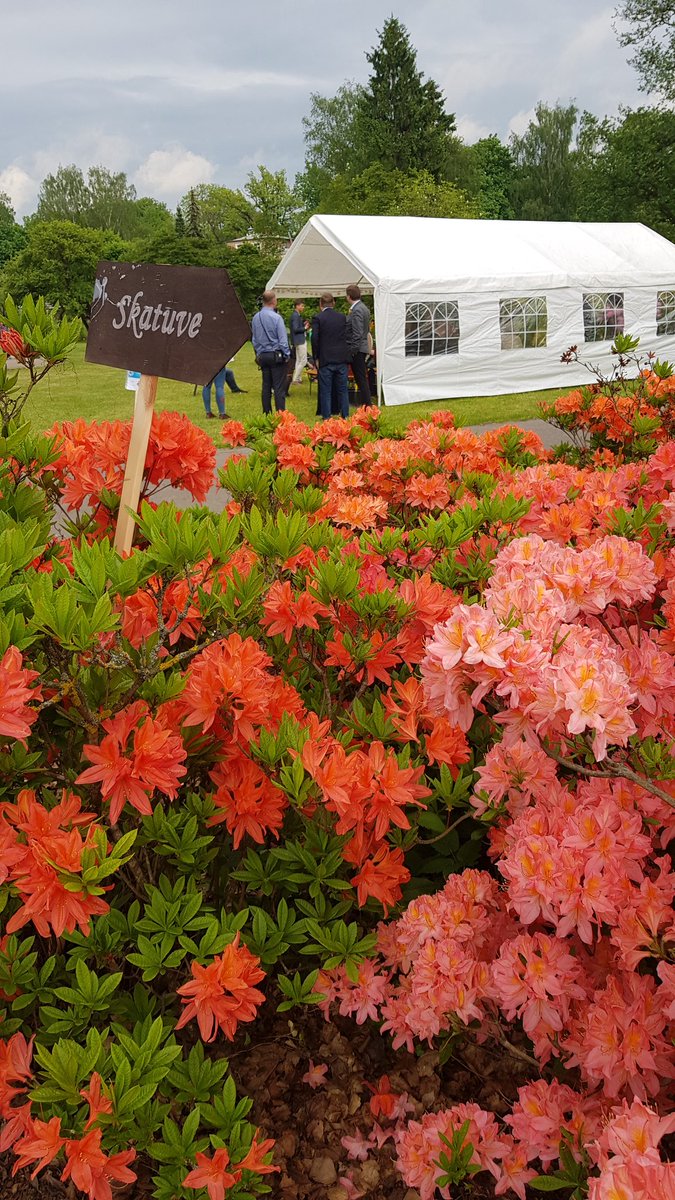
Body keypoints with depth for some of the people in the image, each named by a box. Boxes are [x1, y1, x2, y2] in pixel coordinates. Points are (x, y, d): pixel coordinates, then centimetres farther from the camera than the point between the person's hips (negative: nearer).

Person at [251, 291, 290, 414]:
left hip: (262, 356, 6)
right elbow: (283, 339, -13)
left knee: (266, 386, 11)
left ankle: (267, 413, 14)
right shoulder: (276, 317, -14)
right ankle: (280, 413, -6)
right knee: (279, 387, -5)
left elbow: (254, 339, 13)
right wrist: (287, 355, -4)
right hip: (277, 355, -6)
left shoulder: (256, 318, 5)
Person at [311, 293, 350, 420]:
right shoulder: (342, 317, 5)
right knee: (342, 389, 11)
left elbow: (315, 339, -11)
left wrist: (316, 357, -1)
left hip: (325, 359, -4)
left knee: (325, 390, 3)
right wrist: (345, 353, 16)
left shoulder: (318, 318, -8)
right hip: (341, 358, 4)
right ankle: (345, 415, 14)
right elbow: (346, 336, 8)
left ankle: (326, 417, 4)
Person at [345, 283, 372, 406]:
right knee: (361, 379, 13)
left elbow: (357, 333, -22)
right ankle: (365, 404, 18)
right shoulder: (364, 308, 13)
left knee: (361, 379, -6)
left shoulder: (356, 311, -17)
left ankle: (366, 404, -4)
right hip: (362, 348, 10)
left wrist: (352, 351, -20)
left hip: (357, 350, -10)